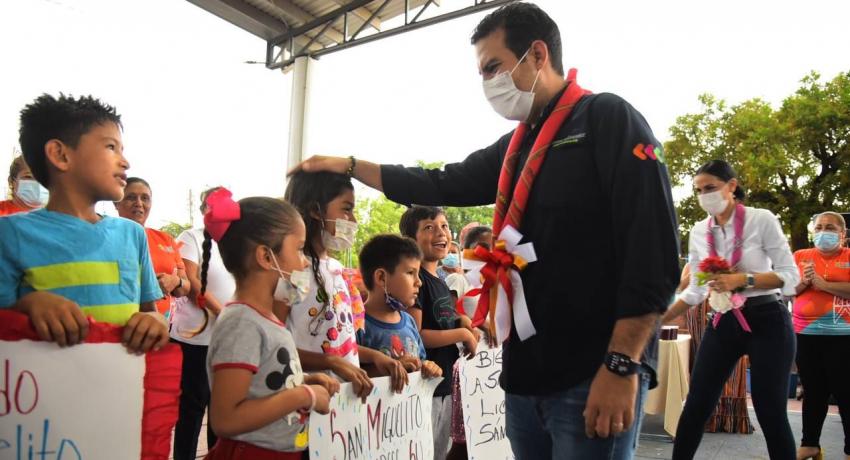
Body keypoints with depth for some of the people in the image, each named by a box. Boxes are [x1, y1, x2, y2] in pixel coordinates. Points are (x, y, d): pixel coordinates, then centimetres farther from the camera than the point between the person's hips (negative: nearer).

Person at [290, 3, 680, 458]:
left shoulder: (607, 119, -8)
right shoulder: (515, 146, 15)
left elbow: (654, 251, -16)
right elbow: (441, 186, 25)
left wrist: (622, 365, -21)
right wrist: (348, 165, 22)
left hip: (593, 377, -7)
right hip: (525, 375, 8)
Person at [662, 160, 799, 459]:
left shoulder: (762, 220, -8)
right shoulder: (699, 232, 5)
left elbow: (791, 276, -9)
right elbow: (695, 290, 9)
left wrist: (743, 279, -23)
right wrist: (658, 320, 3)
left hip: (766, 322, -4)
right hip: (723, 323, 4)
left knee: (770, 412, -1)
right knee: (696, 406, 2)